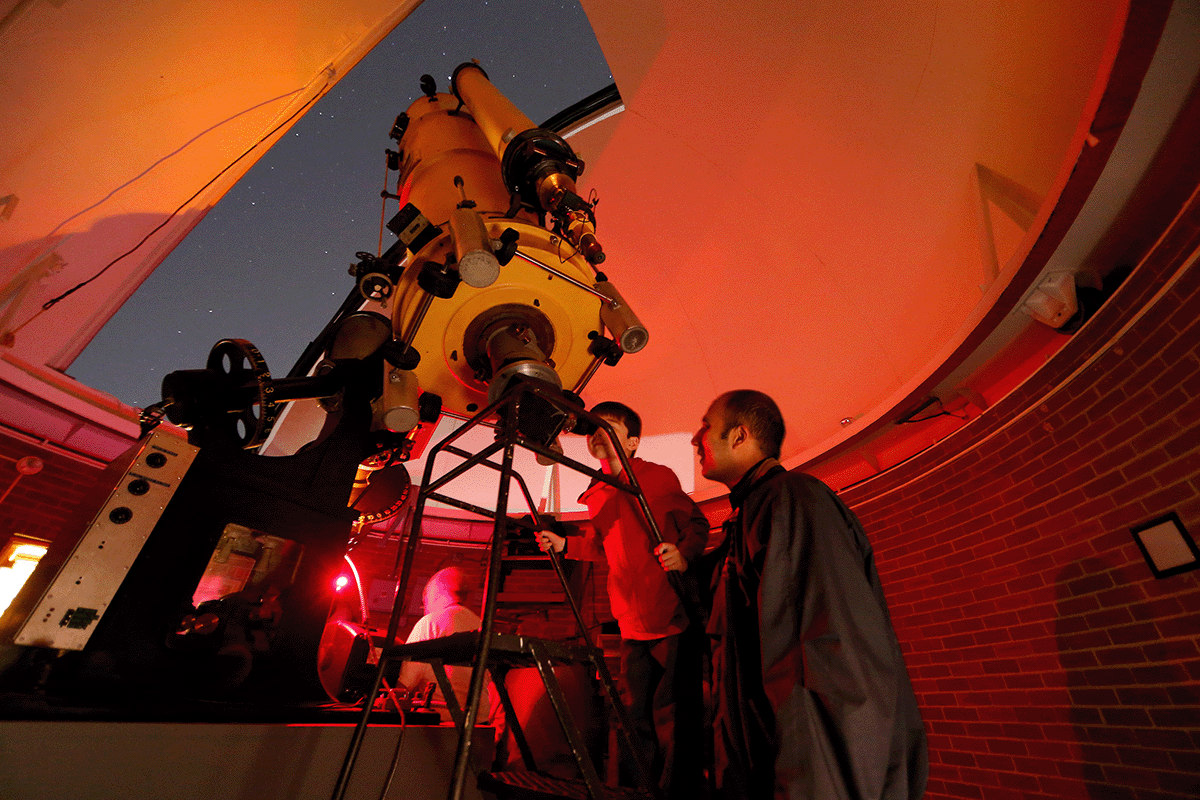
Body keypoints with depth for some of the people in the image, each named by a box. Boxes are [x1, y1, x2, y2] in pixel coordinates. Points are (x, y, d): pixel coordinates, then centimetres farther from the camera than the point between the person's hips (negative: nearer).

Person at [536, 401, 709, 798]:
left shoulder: (660, 476, -5)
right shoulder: (596, 495, 9)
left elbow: (697, 524, -1)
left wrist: (684, 554, -20)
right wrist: (564, 544, 7)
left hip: (677, 615, -5)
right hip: (633, 624, 5)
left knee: (673, 711, -1)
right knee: (639, 714, 15)